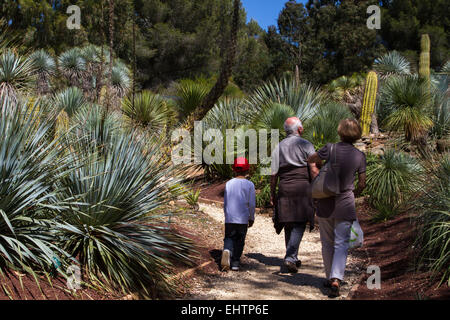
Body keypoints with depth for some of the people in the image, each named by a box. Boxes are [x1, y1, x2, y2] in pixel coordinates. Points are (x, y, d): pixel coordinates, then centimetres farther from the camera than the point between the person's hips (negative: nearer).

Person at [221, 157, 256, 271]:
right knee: (239, 241, 10)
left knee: (229, 237, 10)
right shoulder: (250, 185, -2)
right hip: (243, 219, -1)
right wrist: (251, 218, 10)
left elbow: (225, 202, 9)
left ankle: (227, 250, -20)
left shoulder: (229, 183, 4)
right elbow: (251, 204, -2)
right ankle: (235, 263, 10)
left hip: (229, 218, 1)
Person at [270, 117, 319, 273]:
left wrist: (272, 193, 13)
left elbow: (274, 174, 6)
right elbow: (314, 170, -7)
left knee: (289, 224, 11)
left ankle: (293, 258, 20)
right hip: (302, 186, -4)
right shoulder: (306, 144, 0)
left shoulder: (278, 147, 9)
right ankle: (290, 257, -14)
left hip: (284, 188, 4)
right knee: (299, 224, -2)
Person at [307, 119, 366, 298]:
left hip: (325, 202, 0)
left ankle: (330, 278, 23)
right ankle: (336, 278, -12)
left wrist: (320, 165, 26)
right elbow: (362, 183, 3)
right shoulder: (359, 156, -5)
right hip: (345, 204, 0)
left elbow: (310, 160, 6)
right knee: (341, 244, 3)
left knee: (327, 243, 14)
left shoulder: (330, 149, -10)